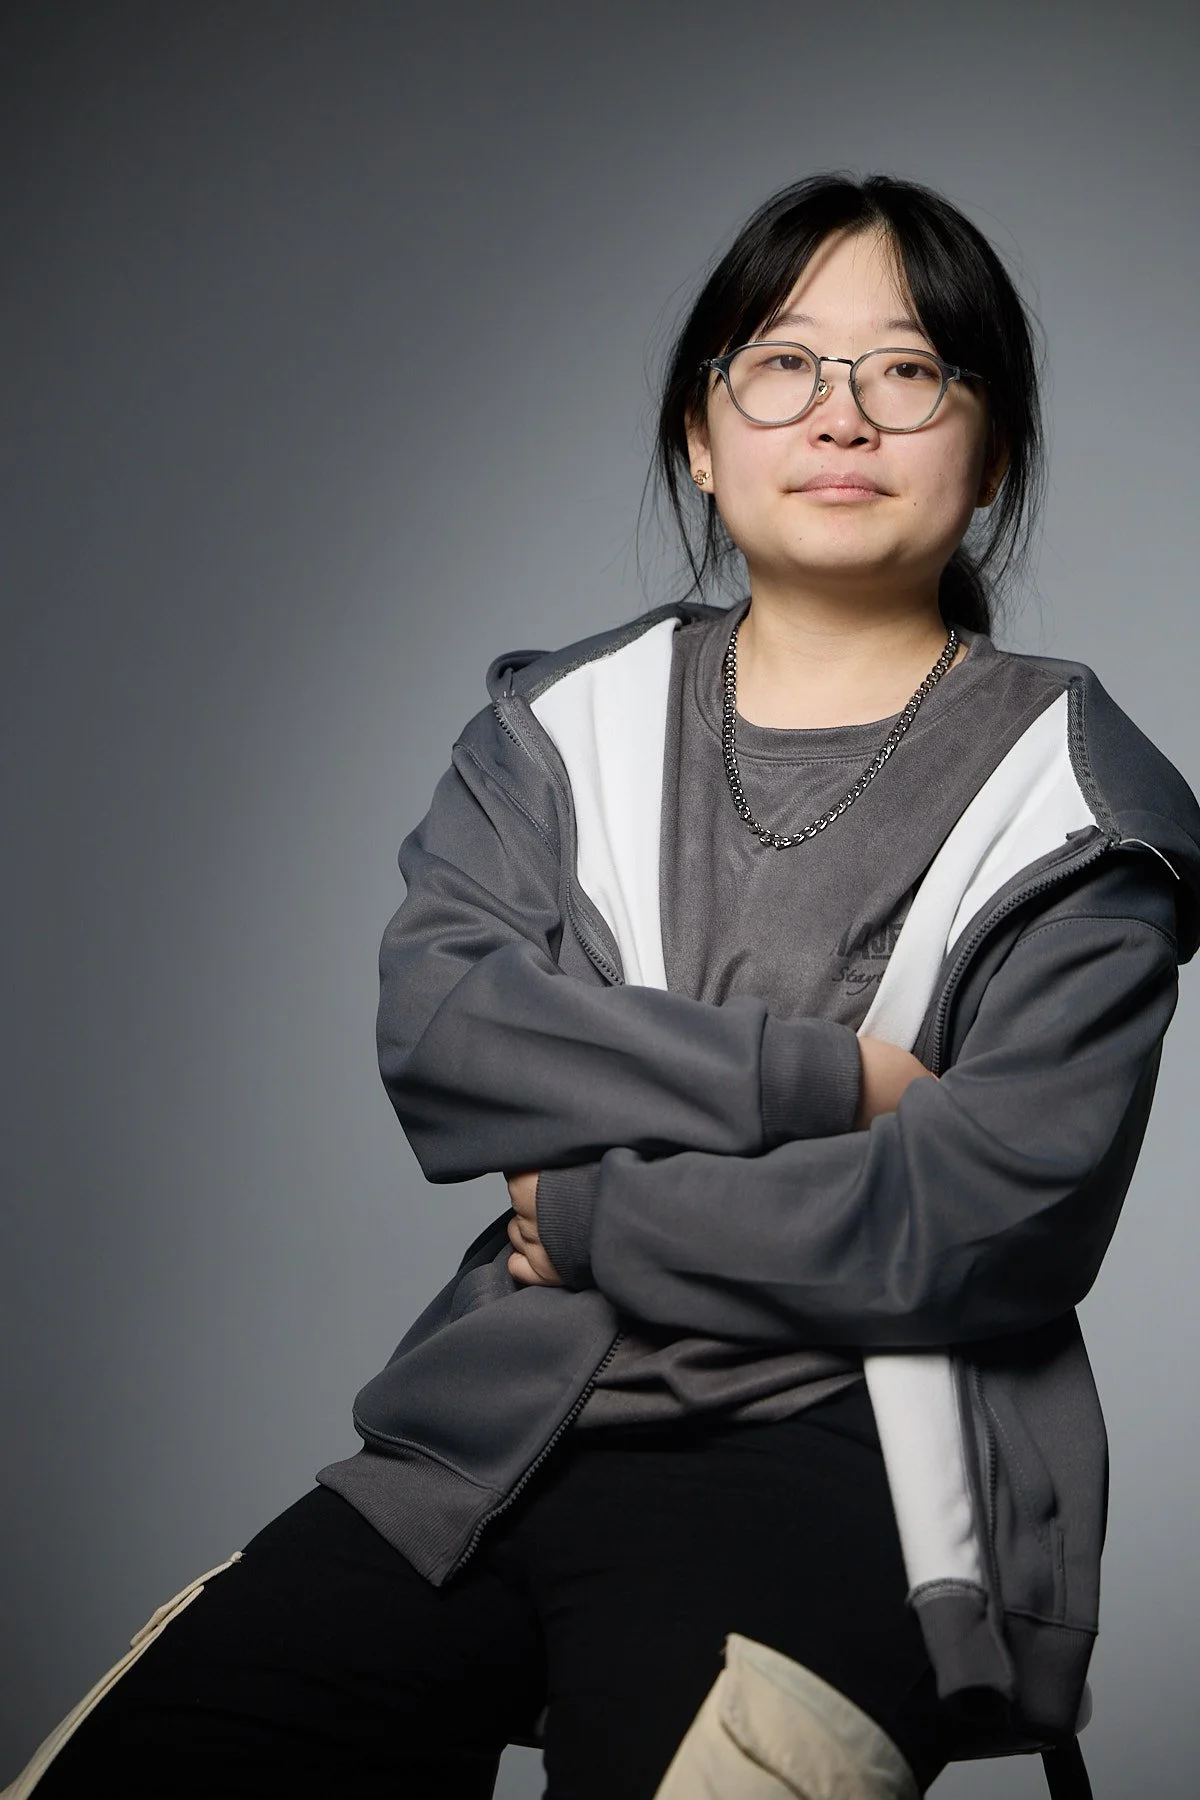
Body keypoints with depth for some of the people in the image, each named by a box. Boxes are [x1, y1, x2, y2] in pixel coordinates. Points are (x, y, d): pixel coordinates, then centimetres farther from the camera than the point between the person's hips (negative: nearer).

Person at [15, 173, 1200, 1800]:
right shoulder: (564, 723, 13)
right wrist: (823, 1078, -11)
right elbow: (434, 1036, -4)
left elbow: (1003, 1219, -10)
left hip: (833, 1455, -3)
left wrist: (589, 1220, -5)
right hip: (495, 1435, 3)